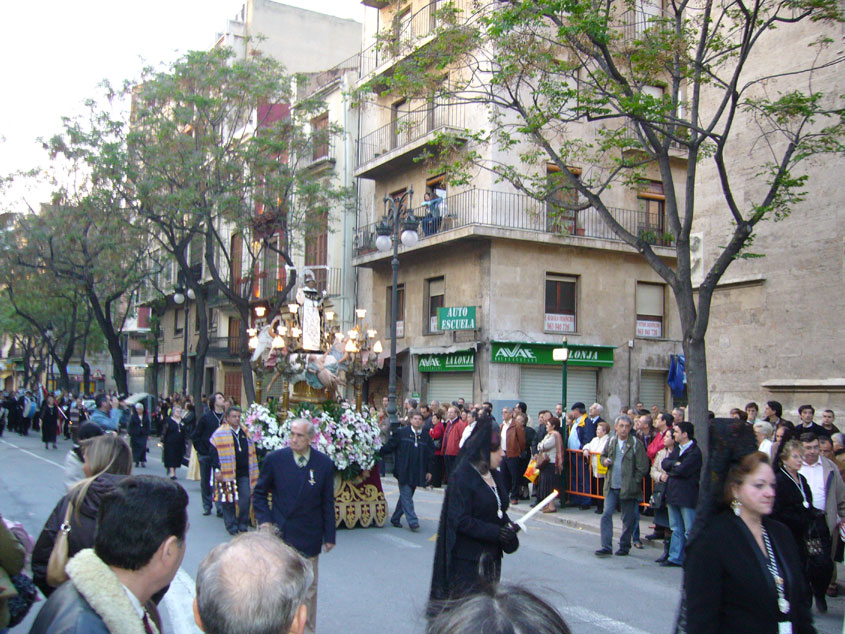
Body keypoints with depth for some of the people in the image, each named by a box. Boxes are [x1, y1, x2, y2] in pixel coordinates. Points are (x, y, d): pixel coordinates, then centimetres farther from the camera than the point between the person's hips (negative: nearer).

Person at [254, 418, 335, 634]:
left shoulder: (324, 464, -3)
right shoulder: (274, 459, -5)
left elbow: (328, 502, 3)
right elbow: (260, 492, 6)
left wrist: (329, 535, 3)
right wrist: (264, 520, -7)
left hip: (309, 538, 0)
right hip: (279, 535, 0)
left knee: (308, 589, 10)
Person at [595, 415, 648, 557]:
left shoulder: (636, 444, -6)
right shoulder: (611, 442, 8)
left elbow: (643, 467, -5)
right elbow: (603, 456, 23)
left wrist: (634, 482, -8)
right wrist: (604, 461, 0)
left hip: (628, 488, -4)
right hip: (611, 487, 4)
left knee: (627, 519, 7)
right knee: (606, 515, -3)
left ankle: (624, 546, 21)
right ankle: (606, 546, 1)